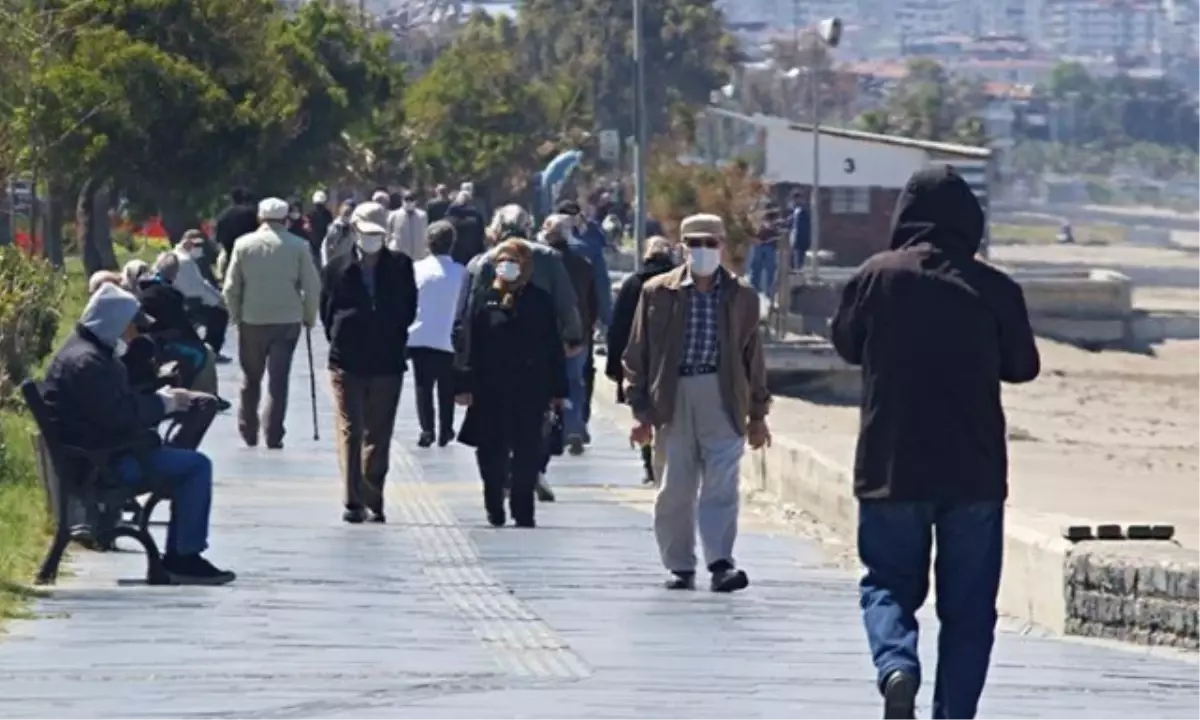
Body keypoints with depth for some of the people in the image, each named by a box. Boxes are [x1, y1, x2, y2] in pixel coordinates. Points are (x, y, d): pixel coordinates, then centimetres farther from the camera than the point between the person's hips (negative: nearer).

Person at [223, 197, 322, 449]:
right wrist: (309, 317, 9)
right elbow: (312, 287, -4)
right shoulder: (298, 246, -5)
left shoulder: (244, 244, -1)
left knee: (250, 379, 16)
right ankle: (273, 435, -7)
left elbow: (231, 287, 1)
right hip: (287, 321, -1)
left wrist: (236, 315, 14)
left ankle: (248, 431, 22)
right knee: (278, 380, 0)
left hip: (252, 321, 1)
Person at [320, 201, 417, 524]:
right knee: (350, 431, -6)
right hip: (347, 362, -1)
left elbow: (408, 310, 9)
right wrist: (340, 339, 2)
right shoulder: (338, 268, 2)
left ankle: (373, 499, 12)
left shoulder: (400, 267, 4)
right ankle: (353, 500, -8)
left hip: (387, 363, 1)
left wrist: (393, 339, 4)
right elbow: (328, 312, 8)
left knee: (378, 435, 6)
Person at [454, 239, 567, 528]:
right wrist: (463, 384, -7)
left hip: (530, 393, 0)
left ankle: (523, 509, 7)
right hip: (490, 393, 0)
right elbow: (468, 346, 1)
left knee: (526, 453, 0)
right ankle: (494, 507, 18)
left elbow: (553, 349, 7)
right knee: (491, 452, 3)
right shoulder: (483, 301, 3)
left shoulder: (540, 302, 6)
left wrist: (557, 389, 4)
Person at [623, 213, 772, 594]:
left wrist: (757, 414, 12)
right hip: (673, 398, 0)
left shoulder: (741, 296, 8)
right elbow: (638, 354, 7)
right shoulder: (658, 292, 5)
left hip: (722, 397, 0)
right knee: (675, 489, 4)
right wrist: (642, 411, 1)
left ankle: (720, 563, -13)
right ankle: (681, 566, 14)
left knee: (721, 484, -9)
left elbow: (753, 356, 13)